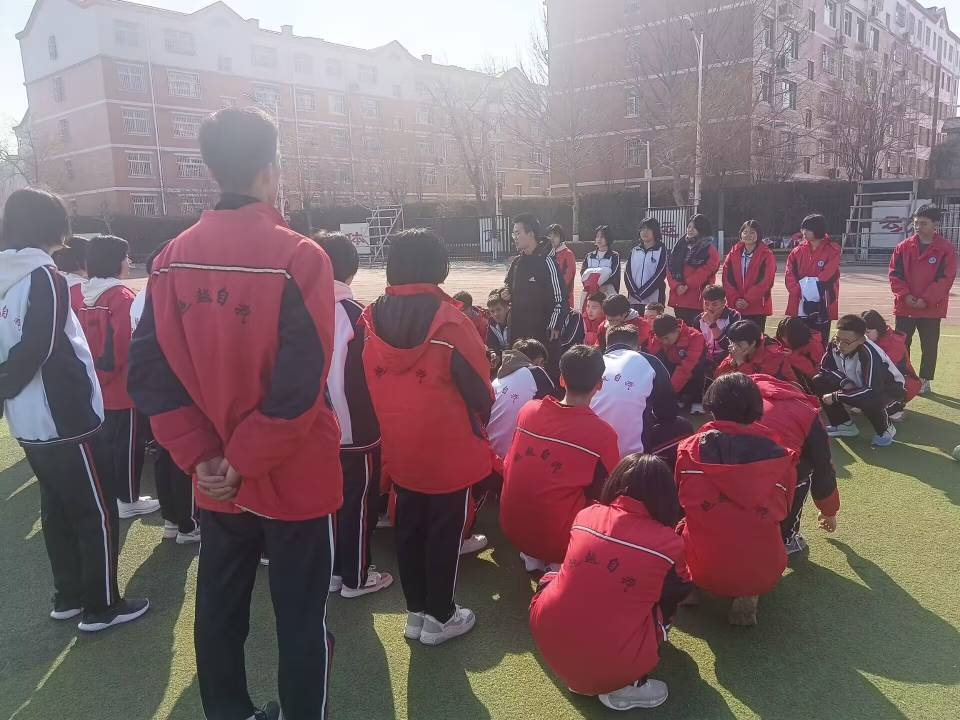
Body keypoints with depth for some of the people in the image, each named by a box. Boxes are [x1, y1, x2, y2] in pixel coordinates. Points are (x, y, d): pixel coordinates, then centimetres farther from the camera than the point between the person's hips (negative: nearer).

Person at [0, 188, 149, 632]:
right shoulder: (45, 278, -17)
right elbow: (36, 349, -22)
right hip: (66, 419, -8)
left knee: (57, 509, 19)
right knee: (97, 512, 4)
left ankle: (68, 596, 31)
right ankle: (101, 606, 14)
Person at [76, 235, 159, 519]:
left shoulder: (85, 294, 7)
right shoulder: (121, 296, -18)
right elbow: (125, 343, -24)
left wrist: (98, 367, 18)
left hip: (97, 385, 8)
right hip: (123, 387, -8)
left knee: (105, 440, 19)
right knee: (128, 443, 4)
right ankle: (128, 500, 14)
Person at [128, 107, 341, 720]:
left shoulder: (174, 259, -1)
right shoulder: (298, 257, -18)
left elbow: (150, 373, -3)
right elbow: (300, 386, -24)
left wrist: (200, 455, -2)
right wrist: (243, 460, -13)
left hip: (214, 481, 6)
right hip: (293, 479, -5)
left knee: (220, 607, 21)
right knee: (301, 620, 11)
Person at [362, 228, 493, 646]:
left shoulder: (372, 318, -4)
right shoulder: (448, 320, -19)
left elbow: (369, 382, 4)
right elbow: (478, 386, -12)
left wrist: (392, 426, 15)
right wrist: (481, 424, 6)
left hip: (399, 448, 5)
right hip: (448, 448, -5)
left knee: (408, 528, 17)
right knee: (444, 531, 10)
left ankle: (416, 612, 30)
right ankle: (439, 618, 22)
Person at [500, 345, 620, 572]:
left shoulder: (529, 409, -2)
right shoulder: (602, 433, -15)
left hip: (510, 528, 5)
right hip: (556, 540, -4)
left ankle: (532, 555, 15)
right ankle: (564, 562, 3)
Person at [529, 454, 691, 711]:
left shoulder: (586, 515, 2)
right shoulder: (669, 544, -6)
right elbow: (682, 590, 16)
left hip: (547, 641, 3)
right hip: (613, 666, -2)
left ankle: (580, 676, 21)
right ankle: (626, 688, 11)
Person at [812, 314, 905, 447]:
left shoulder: (870, 354, -36)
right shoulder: (835, 345, -19)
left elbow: (872, 392, -38)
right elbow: (825, 368, -3)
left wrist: (836, 396, -34)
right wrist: (844, 382, -21)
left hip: (890, 390, -6)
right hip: (857, 386, 6)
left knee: (869, 400, -40)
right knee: (818, 381, -13)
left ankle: (885, 429, -4)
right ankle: (844, 425, 2)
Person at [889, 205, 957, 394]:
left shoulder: (946, 248, -5)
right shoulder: (904, 246, 3)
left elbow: (946, 278, -9)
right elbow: (894, 273, 1)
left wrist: (926, 299, -16)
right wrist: (905, 295, -12)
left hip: (931, 308, -2)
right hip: (904, 306, 2)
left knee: (929, 346, 7)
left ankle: (924, 381, 18)